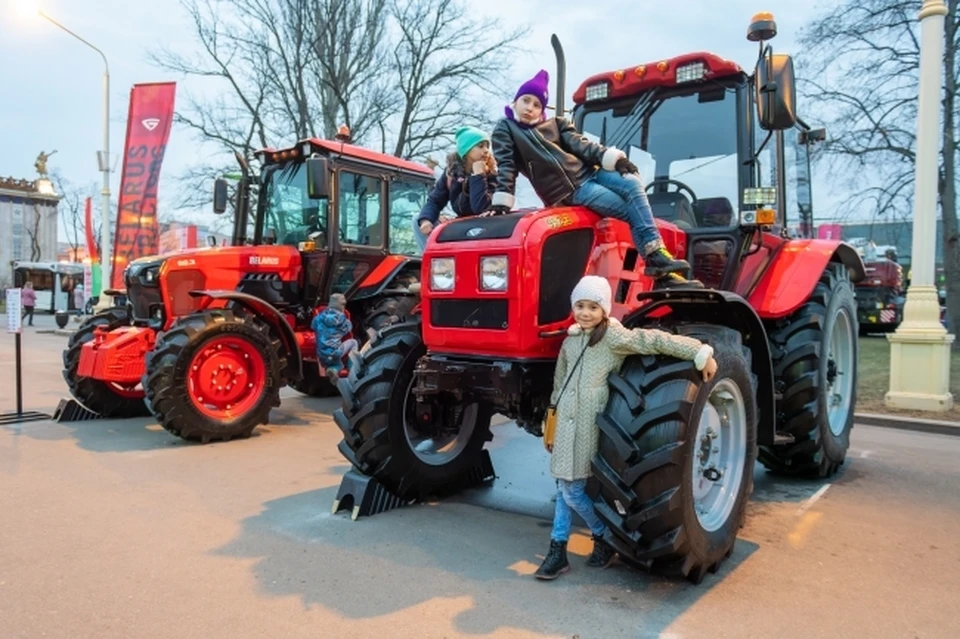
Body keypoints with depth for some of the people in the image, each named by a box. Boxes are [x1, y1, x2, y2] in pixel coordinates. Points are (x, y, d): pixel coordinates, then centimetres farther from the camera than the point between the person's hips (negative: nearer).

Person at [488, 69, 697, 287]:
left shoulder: (555, 124, 19)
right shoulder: (505, 130, 8)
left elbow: (582, 145, 7)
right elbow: (506, 167, -2)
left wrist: (615, 159, -9)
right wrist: (501, 201, -17)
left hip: (589, 172, 5)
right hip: (568, 191, -5)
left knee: (633, 185, -21)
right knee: (633, 212, -18)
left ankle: (657, 256, -23)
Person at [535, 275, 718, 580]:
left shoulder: (614, 337, -9)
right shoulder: (570, 341, 12)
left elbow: (656, 341, -18)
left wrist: (701, 353, -26)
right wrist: (552, 426, 22)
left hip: (589, 425, -7)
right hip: (566, 423, 7)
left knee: (574, 490, -3)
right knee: (563, 488, 11)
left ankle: (605, 539, 21)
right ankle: (557, 552, 20)